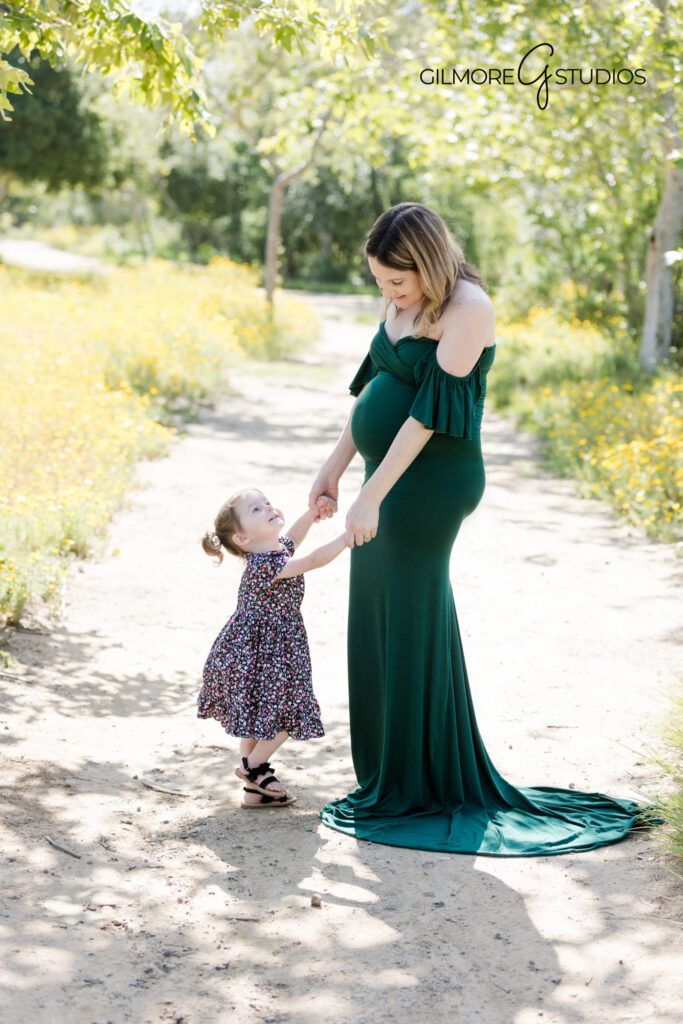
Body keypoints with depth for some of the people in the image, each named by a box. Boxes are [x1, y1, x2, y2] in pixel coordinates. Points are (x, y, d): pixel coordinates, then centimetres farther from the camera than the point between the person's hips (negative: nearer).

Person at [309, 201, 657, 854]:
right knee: (378, 629, 14)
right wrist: (334, 467, 17)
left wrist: (371, 497, -22)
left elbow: (428, 410, -21)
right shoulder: (400, 303, 9)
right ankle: (389, 778, 27)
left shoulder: (465, 309, -17)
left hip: (430, 483, -9)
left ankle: (418, 790, 12)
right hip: (392, 478, 9)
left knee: (409, 630, -1)